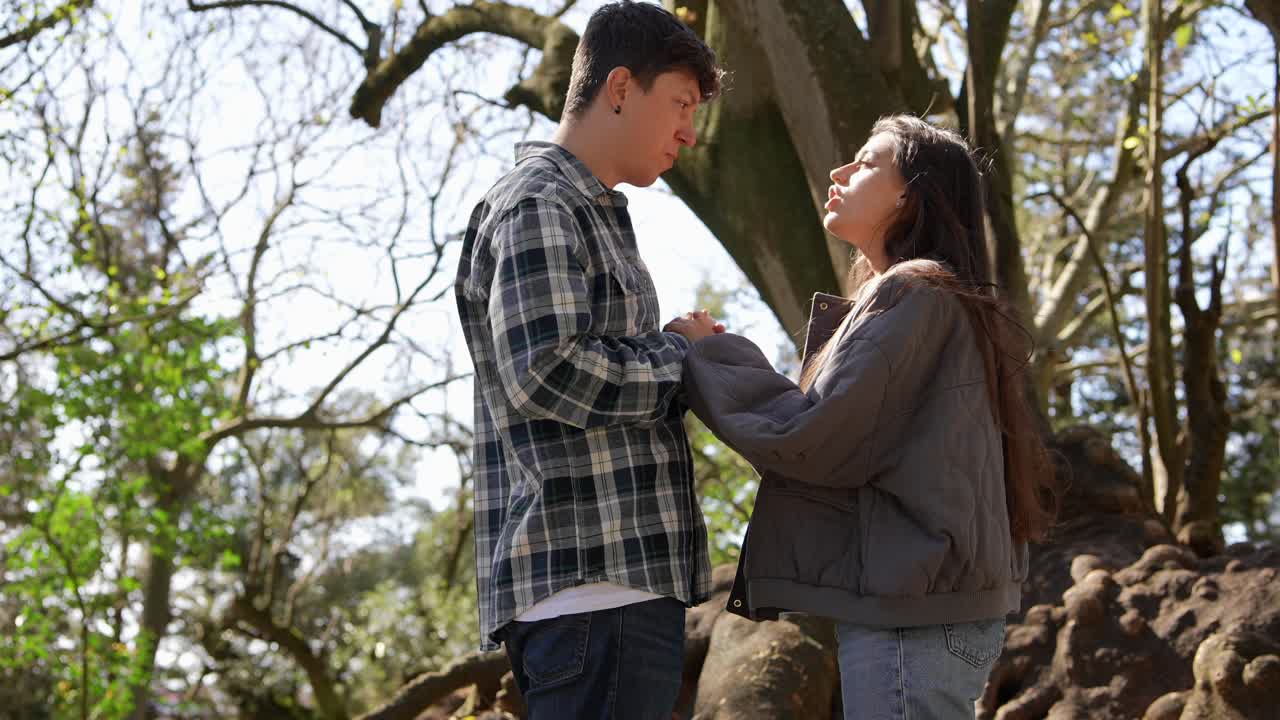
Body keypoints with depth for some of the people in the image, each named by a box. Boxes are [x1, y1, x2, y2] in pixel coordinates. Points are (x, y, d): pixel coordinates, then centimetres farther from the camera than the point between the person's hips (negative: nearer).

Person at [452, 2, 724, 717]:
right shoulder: (538, 205, -7)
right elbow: (546, 375, -20)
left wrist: (689, 353, 11)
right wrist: (678, 357, -7)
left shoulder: (593, 213, 26)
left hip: (625, 581, 10)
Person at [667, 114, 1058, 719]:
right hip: (932, 602, 10)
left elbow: (815, 438, -18)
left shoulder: (911, 296, -12)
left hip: (911, 617, -10)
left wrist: (708, 353, -5)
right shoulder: (944, 299, 19)